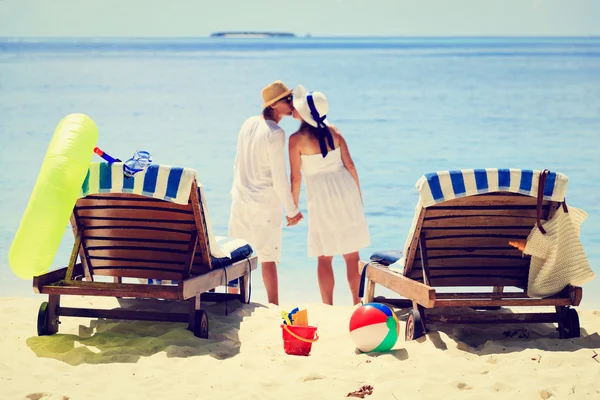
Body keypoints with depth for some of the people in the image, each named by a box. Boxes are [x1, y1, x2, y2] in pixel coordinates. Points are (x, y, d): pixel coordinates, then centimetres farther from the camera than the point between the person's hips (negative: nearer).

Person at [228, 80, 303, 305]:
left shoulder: (249, 124, 5)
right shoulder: (275, 134, -17)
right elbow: (279, 177, -16)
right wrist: (292, 210, -8)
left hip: (240, 200, 7)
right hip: (265, 204, -7)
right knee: (268, 257, -1)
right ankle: (273, 307, 3)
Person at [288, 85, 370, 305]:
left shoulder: (296, 139, -10)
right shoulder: (333, 131, 1)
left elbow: (296, 177, -8)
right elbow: (349, 165, 4)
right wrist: (358, 194, 15)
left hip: (321, 198, -3)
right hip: (345, 191, 4)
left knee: (324, 258, 7)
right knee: (352, 255, 11)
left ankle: (328, 309, 11)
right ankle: (356, 302, 19)